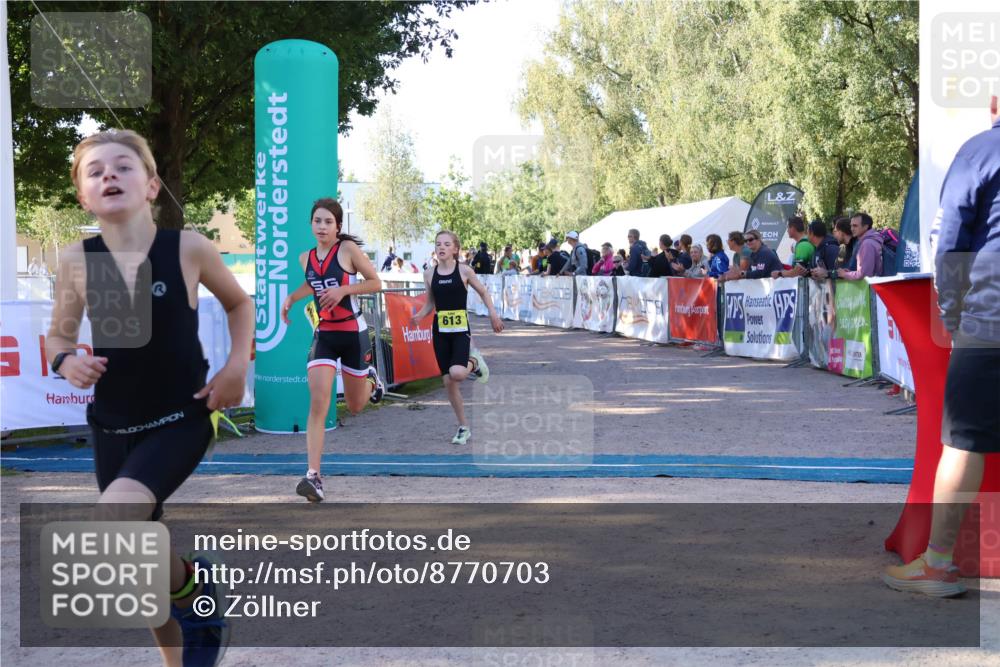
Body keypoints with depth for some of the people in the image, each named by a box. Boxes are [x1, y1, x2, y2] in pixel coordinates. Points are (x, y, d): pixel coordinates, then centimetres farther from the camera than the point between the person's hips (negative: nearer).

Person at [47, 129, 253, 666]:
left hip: (182, 420, -3)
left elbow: (240, 303, 7)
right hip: (112, 427, 4)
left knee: (113, 522, -28)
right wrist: (66, 362, -14)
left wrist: (237, 365, -7)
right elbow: (57, 335, 8)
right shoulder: (76, 260, -6)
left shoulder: (188, 247, -11)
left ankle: (192, 585, 2)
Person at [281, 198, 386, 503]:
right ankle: (314, 476, -16)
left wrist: (343, 290, -19)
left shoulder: (349, 248, -10)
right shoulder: (305, 258, 5)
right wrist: (291, 298, 8)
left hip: (353, 333, -3)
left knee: (355, 407, 13)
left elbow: (376, 283, -7)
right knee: (318, 405, -14)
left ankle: (371, 380, 50)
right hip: (323, 334, 3)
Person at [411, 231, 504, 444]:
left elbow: (483, 292, 7)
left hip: (461, 330, -3)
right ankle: (463, 428, 17)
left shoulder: (464, 271, -4)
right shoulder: (430, 274, 4)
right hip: (440, 331, 4)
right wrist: (419, 316, -5)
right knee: (448, 381, 4)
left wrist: (493, 313, -5)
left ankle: (474, 362, 11)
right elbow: (430, 303, 13)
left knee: (457, 373, -26)